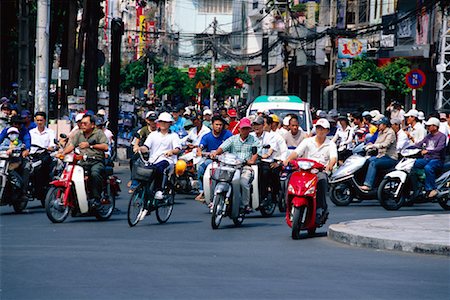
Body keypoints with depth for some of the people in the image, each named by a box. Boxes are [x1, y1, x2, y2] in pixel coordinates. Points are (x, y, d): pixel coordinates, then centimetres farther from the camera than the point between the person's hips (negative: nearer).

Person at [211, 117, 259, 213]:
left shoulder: (253, 140, 15)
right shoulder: (233, 139, 19)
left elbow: (256, 152, 2)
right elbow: (222, 147, 5)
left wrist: (252, 160, -19)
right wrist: (215, 153, -16)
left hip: (246, 167, -2)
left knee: (243, 182, -32)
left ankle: (245, 204, -17)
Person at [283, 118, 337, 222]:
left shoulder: (331, 144, 12)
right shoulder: (308, 141, 16)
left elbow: (334, 158, -6)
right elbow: (296, 152, 1)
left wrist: (330, 165, -31)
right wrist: (287, 160, -20)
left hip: (321, 171, -1)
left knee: (322, 179, -37)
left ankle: (320, 208, -33)